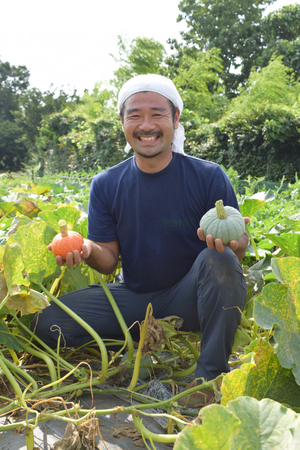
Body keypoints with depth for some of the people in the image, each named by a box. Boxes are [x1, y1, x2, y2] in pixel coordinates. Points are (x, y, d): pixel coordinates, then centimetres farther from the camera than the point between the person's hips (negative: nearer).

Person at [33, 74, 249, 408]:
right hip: (134, 299, 2)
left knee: (219, 260, -34)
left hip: (189, 298, -2)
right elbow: (109, 260, 0)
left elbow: (239, 247, -8)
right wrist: (88, 250, -24)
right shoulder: (105, 185, -2)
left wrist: (231, 241, -33)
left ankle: (211, 375, -17)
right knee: (48, 323, -15)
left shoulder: (208, 177, -10)